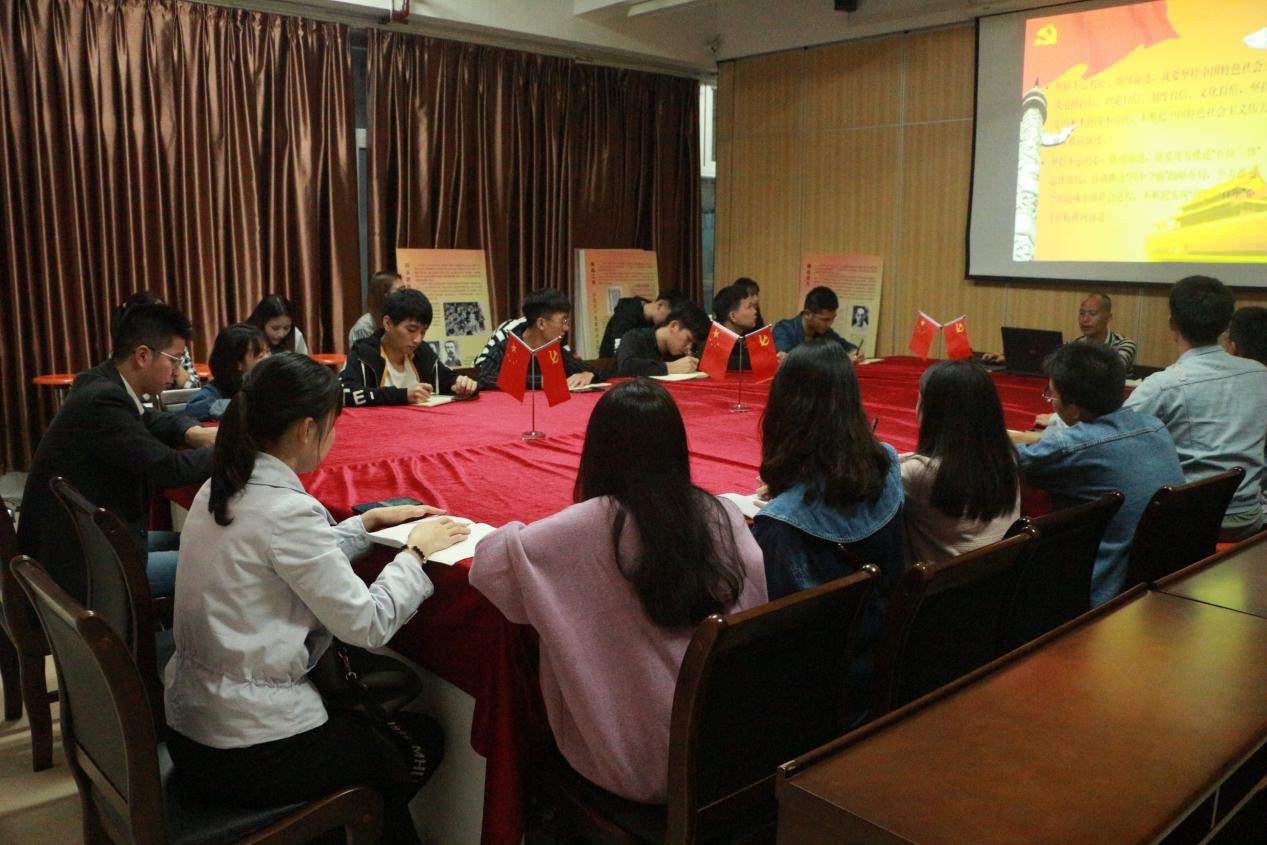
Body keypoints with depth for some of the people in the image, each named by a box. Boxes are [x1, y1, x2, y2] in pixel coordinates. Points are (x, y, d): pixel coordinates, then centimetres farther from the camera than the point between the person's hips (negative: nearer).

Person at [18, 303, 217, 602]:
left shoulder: (103, 384, 3)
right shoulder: (102, 400, -25)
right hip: (78, 564, -10)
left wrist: (196, 433, 0)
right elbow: (170, 468, -27)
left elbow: (156, 422, 21)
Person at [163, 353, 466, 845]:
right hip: (249, 752, -8)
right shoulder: (285, 510, -24)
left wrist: (368, 523, 13)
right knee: (421, 745, 15)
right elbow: (368, 626, -19)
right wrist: (416, 551, -6)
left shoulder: (219, 490, 2)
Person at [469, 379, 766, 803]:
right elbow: (757, 606, 3)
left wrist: (516, 533, 4)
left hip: (635, 759, -4)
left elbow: (489, 562, -17)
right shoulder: (722, 515, -7)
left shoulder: (593, 525, -20)